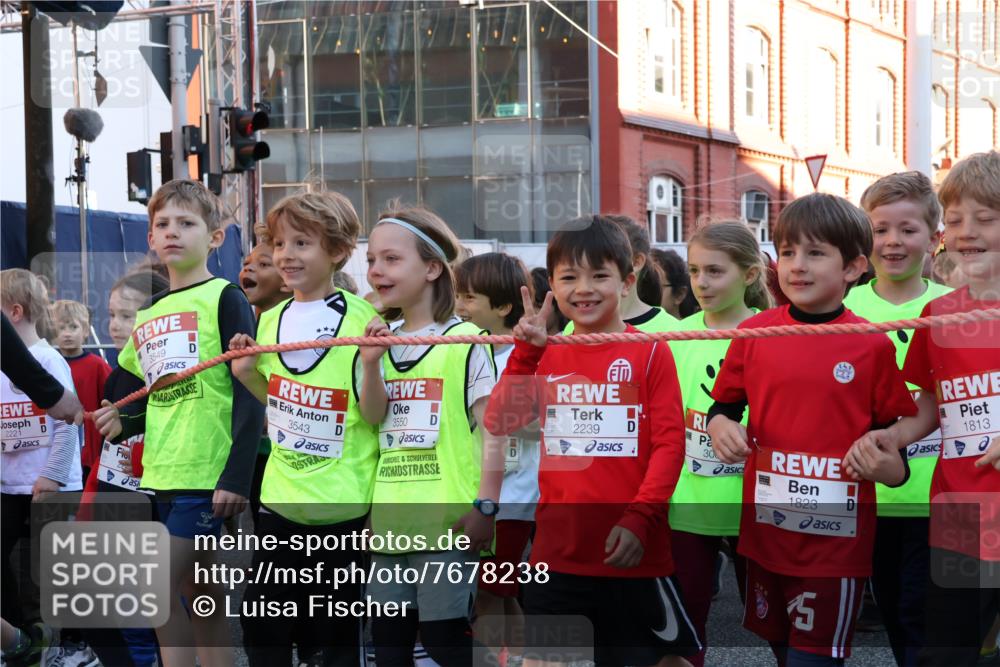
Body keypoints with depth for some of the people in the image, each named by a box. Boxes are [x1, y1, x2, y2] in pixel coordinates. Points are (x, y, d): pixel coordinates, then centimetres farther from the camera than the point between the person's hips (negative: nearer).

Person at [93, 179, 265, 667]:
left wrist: (237, 476, -18)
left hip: (208, 474, -7)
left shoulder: (224, 299, -6)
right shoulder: (147, 315, 15)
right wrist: (122, 423, 2)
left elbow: (250, 394, -12)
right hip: (161, 475, 7)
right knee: (199, 593, 10)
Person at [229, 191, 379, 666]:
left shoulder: (361, 319, -11)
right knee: (263, 628, 11)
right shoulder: (271, 320, 7)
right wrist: (246, 372, -1)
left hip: (342, 505, -6)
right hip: (280, 499, 6)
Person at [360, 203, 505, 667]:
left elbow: (491, 430, -8)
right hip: (391, 519, 6)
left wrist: (485, 506, -14)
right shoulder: (383, 339, 11)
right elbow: (373, 417, 5)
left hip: (447, 519, -6)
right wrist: (371, 364, -10)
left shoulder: (465, 341, -7)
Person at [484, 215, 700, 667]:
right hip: (557, 550, 4)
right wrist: (525, 352, -8)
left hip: (630, 552, -4)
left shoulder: (650, 353, -3)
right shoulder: (547, 356, 10)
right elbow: (500, 422, 0)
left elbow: (669, 444, -8)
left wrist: (639, 519, -19)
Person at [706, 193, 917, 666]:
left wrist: (884, 465, -18)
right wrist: (721, 427, -8)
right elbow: (724, 406, 14)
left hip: (837, 538, -3)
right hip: (765, 530, 3)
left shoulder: (872, 346, -5)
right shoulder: (753, 334, 1)